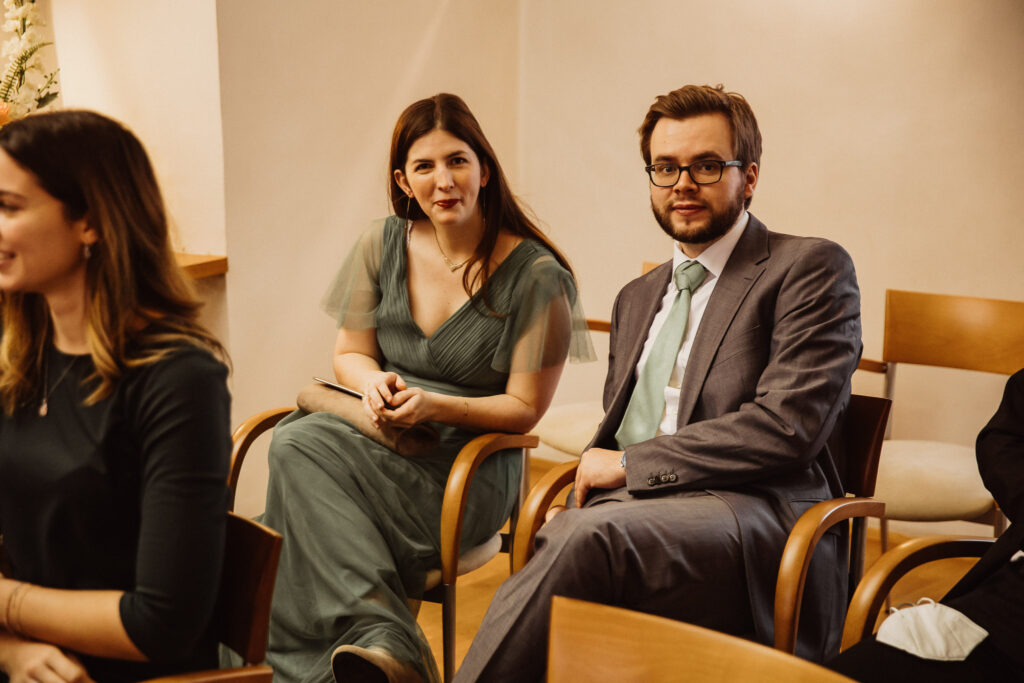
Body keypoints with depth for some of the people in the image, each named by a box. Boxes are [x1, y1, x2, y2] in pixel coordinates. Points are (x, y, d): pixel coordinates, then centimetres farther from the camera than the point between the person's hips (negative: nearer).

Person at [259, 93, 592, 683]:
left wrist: (433, 405, -20)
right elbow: (349, 353, 15)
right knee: (297, 435, -29)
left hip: (469, 470, -5)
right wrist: (373, 380, -9)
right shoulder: (384, 245, 6)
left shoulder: (537, 276, -8)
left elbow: (523, 409, -5)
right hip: (381, 437, 6)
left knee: (304, 450, -28)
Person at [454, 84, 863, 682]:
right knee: (551, 541, -32)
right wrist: (595, 474, 4)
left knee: (594, 536, -36)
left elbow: (789, 426, -8)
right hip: (628, 507, 5)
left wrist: (630, 464, -6)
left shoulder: (810, 268, 5)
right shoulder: (636, 299, 28)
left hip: (750, 510, -5)